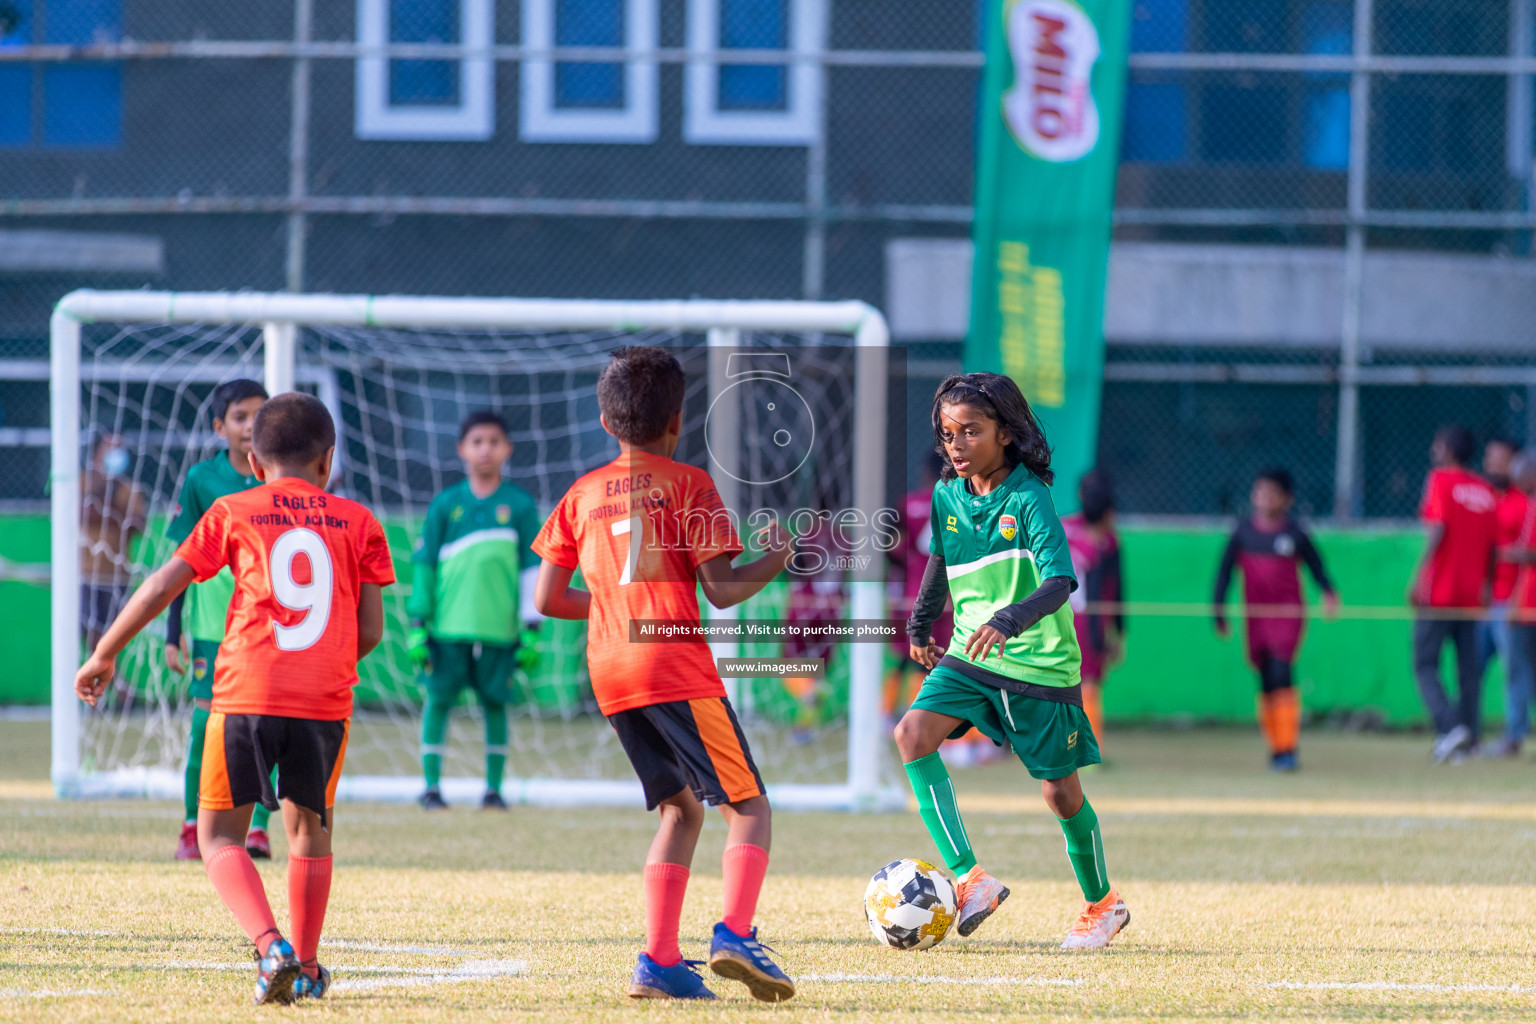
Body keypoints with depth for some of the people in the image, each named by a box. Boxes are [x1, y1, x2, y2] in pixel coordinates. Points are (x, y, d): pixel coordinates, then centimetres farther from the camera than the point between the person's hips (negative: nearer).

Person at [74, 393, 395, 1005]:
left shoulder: (233, 513, 10)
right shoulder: (356, 522, 13)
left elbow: (161, 588, 7)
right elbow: (371, 629, 9)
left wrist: (103, 656, 17)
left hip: (246, 695, -2)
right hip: (326, 697, 2)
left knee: (220, 837, 6)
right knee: (309, 828, 22)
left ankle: (271, 947, -16)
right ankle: (304, 968, 24)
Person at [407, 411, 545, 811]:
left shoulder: (520, 505, 4)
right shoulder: (445, 505, 5)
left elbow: (531, 569, 6)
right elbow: (424, 565, 7)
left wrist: (531, 629, 3)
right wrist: (418, 624, 3)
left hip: (498, 627, 0)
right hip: (448, 624, 0)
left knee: (494, 703, 4)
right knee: (438, 699, -1)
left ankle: (494, 788, 12)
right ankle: (432, 785, 5)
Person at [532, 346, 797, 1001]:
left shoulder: (582, 495, 14)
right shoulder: (687, 484, -1)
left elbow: (547, 599, 11)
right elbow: (720, 590, -7)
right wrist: (776, 560, 10)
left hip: (609, 673, 6)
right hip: (677, 668, -6)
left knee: (680, 808, 16)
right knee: (748, 806, 0)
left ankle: (659, 960, 4)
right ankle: (735, 934, -22)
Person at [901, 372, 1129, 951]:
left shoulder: (1028, 498, -18)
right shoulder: (947, 497, 0)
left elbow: (1060, 581, -29)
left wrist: (1010, 619, -45)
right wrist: (920, 626, 27)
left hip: (1040, 665, -5)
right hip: (969, 655, 5)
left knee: (1060, 791, 5)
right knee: (913, 733, -21)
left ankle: (1102, 903, 30)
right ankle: (969, 877, -23)